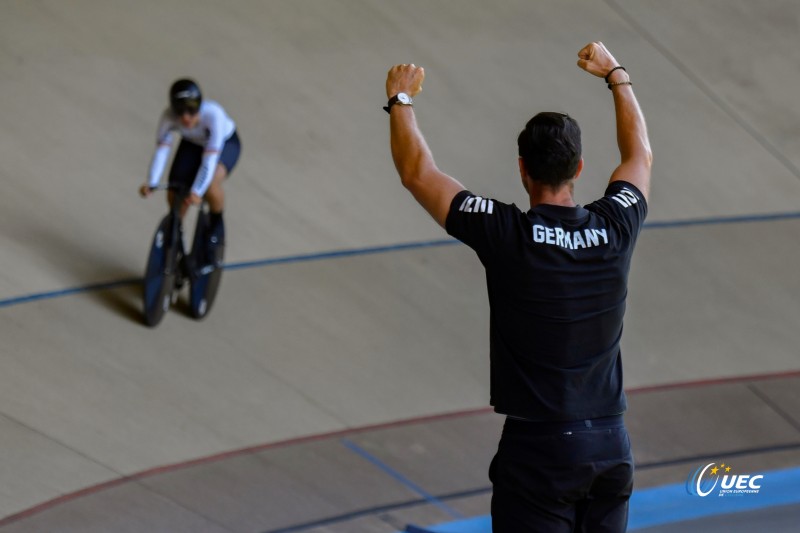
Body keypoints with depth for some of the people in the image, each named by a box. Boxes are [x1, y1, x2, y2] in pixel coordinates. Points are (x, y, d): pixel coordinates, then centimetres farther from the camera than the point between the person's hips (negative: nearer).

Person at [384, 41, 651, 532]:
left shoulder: (506, 234, -13)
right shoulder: (615, 230, -1)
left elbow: (417, 172, -2)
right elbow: (640, 155, 21)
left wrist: (401, 100, 14)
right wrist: (617, 75, 34)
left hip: (537, 450, -4)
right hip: (611, 448, 4)